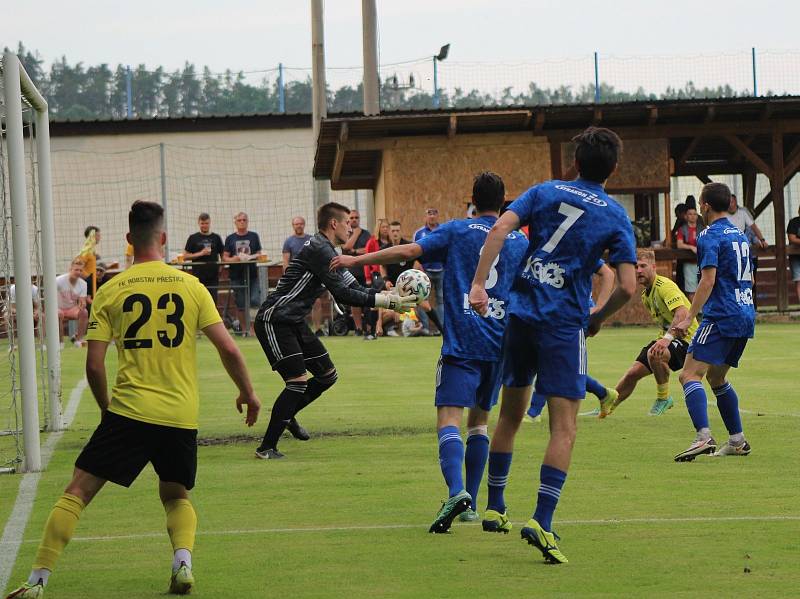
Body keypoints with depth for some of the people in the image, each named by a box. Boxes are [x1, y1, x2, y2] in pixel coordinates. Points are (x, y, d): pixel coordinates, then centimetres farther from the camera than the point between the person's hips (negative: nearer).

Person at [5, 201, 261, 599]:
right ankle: (183, 561, -3)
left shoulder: (111, 291, 0)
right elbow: (228, 349, 1)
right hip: (182, 417, 2)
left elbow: (94, 365, -2)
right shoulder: (190, 286, 3)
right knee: (176, 496, 24)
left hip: (128, 412, -2)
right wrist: (247, 392, 17)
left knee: (77, 491, 4)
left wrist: (105, 405, 16)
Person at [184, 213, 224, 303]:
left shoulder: (216, 238, 10)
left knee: (213, 301, -1)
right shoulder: (193, 238, 5)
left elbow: (223, 255, 14)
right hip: (198, 275, -1)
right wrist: (200, 253, -11)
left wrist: (221, 268, -2)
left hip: (213, 276, 1)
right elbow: (185, 256, 2)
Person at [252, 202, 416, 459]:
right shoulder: (319, 250, -18)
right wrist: (386, 301, -19)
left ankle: (287, 415, 33)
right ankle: (266, 447, -11)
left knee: (327, 375, 13)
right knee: (297, 381, -17)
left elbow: (352, 286, 15)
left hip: (294, 322, 10)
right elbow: (342, 294, -22)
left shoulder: (326, 251, 15)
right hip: (275, 320, -10)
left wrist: (388, 295, 3)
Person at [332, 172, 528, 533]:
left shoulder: (457, 231, 2)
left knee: (449, 419, -13)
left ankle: (457, 491, -36)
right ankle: (470, 503, 18)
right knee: (479, 420, 18)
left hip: (462, 341, -4)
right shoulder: (520, 241, 11)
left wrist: (357, 260, -2)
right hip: (500, 344, 4)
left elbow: (410, 251, -9)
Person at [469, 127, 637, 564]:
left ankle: (494, 509, 27)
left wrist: (478, 284, -9)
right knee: (564, 428, -4)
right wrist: (598, 318, 12)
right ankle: (541, 522, -18)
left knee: (511, 414, 19)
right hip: (565, 323, -4)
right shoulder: (615, 217, 1)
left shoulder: (545, 192, 8)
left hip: (521, 311, 4)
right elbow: (627, 286, -5)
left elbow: (500, 228, -8)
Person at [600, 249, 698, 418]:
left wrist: (667, 338, -47)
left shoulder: (664, 286, -21)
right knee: (633, 373, 4)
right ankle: (606, 408, 22)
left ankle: (664, 397, -14)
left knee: (654, 354, -36)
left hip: (686, 338, -9)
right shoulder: (646, 294, 9)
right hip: (667, 337, 9)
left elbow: (682, 312, -36)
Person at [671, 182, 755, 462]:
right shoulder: (740, 235, 18)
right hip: (745, 315, 9)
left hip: (721, 317, -9)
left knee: (690, 374, -15)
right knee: (716, 377, 22)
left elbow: (708, 281, -18)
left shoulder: (710, 236, -8)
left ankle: (703, 437, -32)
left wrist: (688, 319, -20)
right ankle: (737, 440, 22)